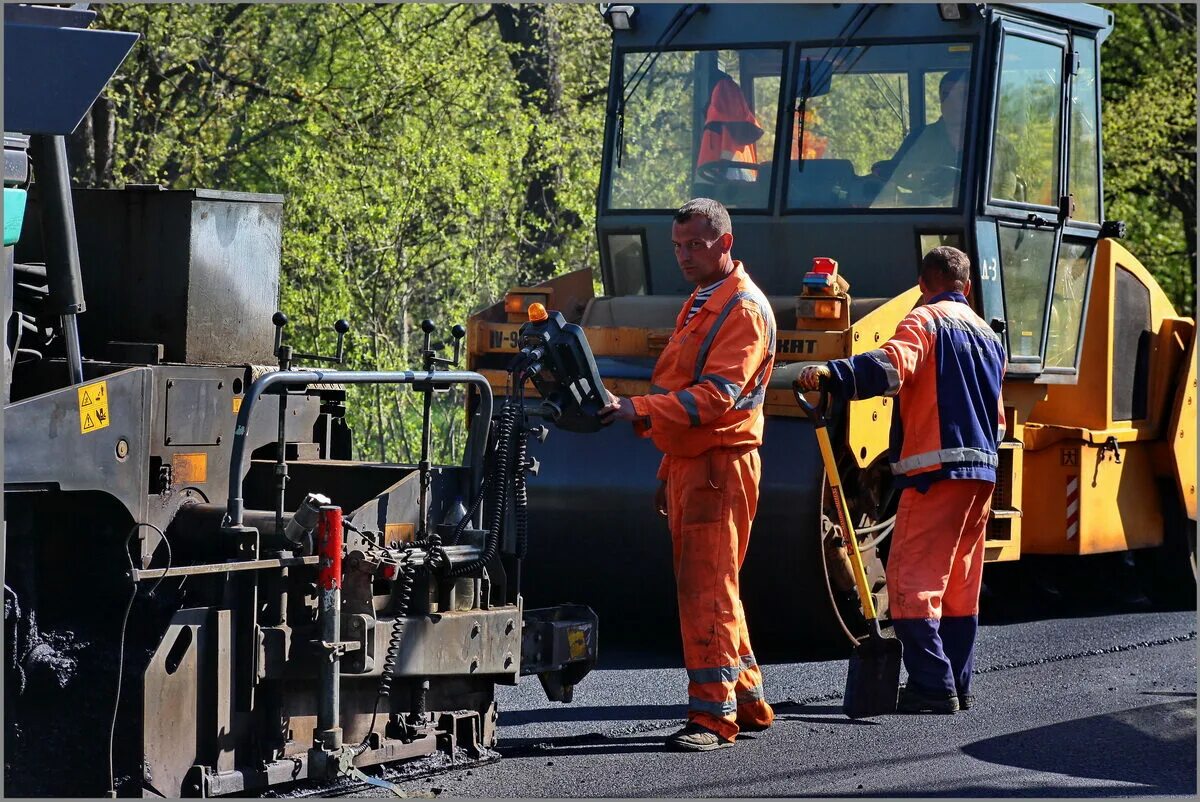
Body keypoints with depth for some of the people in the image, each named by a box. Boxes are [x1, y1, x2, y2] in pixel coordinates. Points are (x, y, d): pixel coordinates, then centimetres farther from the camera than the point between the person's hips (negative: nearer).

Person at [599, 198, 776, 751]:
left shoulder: (744, 309, -11)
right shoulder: (698, 305, 21)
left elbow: (716, 395, -23)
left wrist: (639, 410, -30)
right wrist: (668, 471, 26)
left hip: (721, 466, -10)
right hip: (689, 464, 10)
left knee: (707, 590, -12)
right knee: (707, 588, 13)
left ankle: (713, 716, -12)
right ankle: (749, 703, 21)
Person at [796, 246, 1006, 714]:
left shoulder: (926, 320, -3)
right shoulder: (987, 335, 22)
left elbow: (894, 366, -25)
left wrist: (831, 373, -37)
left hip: (936, 469, -8)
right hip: (982, 469, 8)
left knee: (912, 580, -10)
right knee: (961, 585, 14)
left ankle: (933, 688, -17)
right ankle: (957, 687, 16)